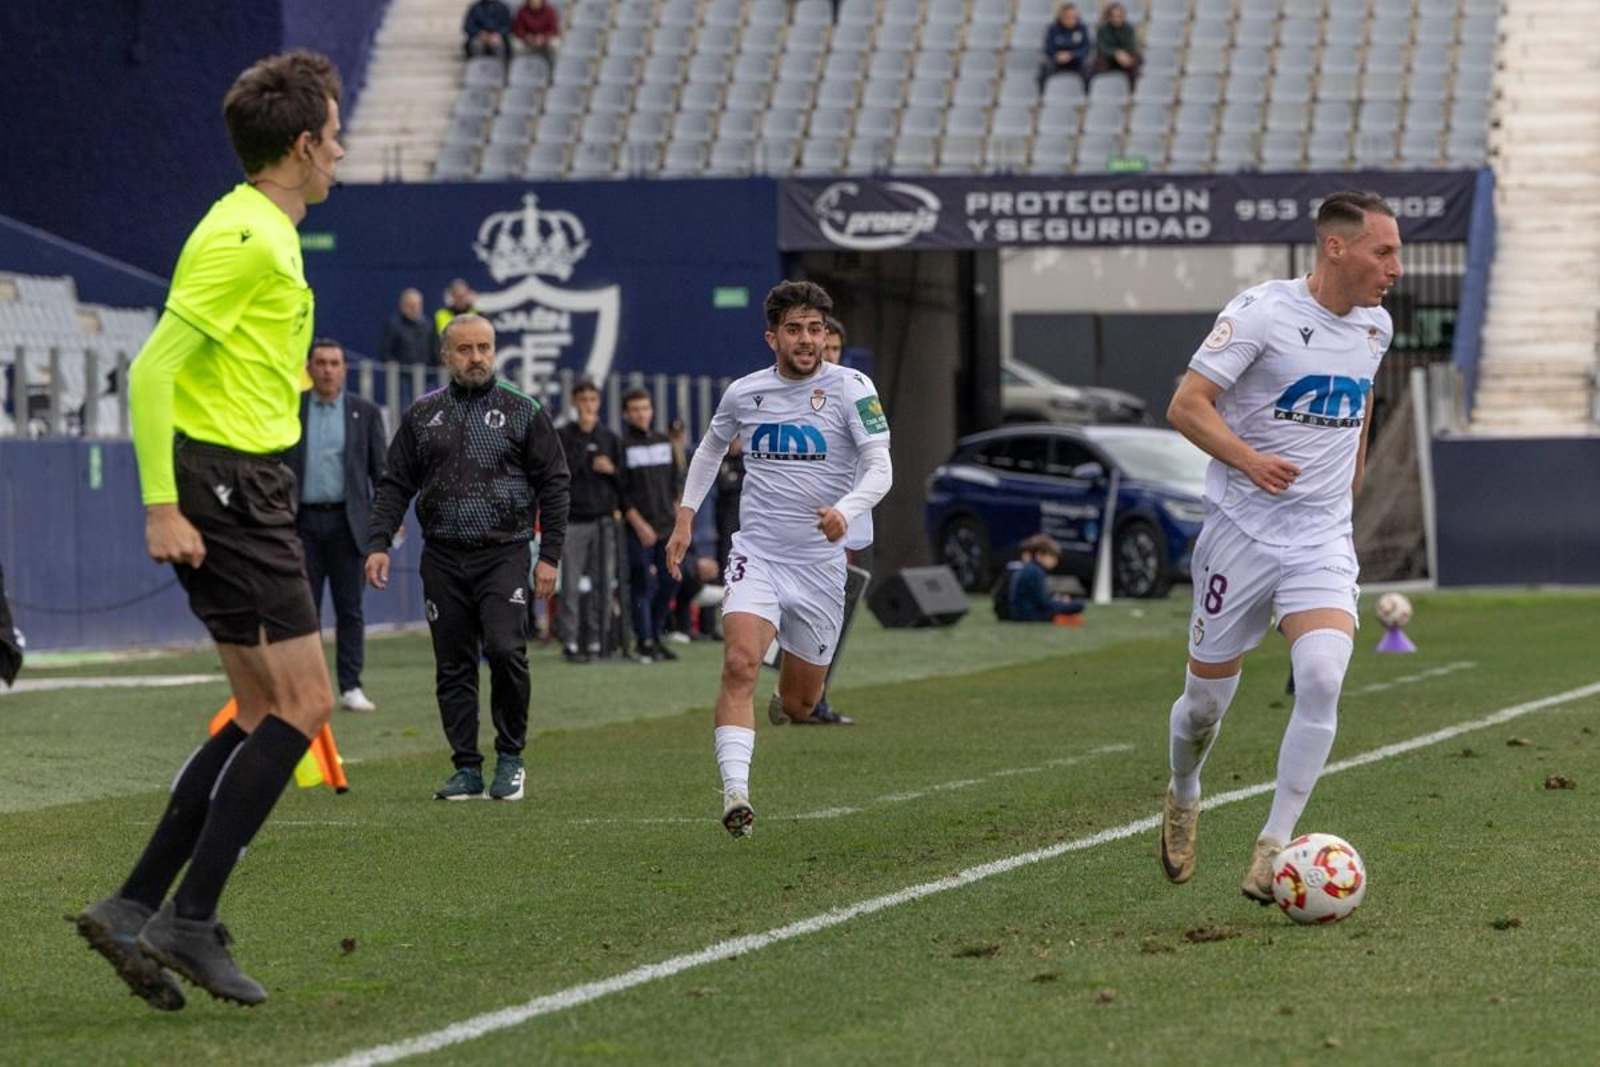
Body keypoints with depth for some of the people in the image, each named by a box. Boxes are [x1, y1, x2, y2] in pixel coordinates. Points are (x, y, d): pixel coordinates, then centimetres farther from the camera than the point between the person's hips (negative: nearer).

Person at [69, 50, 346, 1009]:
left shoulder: (266, 233, 16)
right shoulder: (246, 240, -16)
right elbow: (151, 370, -21)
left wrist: (299, 372, 16)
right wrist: (162, 506, -22)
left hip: (247, 487, 10)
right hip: (226, 486, -10)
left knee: (266, 713, 10)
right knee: (303, 704, -10)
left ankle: (137, 908, 9)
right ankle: (191, 921, -9)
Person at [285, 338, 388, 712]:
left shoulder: (365, 412, 7)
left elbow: (381, 467, 6)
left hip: (346, 522, 0)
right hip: (303, 522, 0)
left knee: (350, 608, 0)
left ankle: (350, 688, 2)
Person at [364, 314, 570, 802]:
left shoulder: (522, 411, 4)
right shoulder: (422, 415, 11)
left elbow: (553, 484, 5)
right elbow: (395, 484, 13)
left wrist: (550, 555, -1)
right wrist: (378, 544, 1)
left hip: (504, 555, -3)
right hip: (443, 559, 3)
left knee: (506, 651, -17)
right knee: (453, 668, 3)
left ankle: (510, 758, -1)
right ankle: (467, 769, 10)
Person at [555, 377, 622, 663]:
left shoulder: (609, 438, 14)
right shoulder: (563, 437, 3)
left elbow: (623, 476, 15)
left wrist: (611, 470, -5)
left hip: (603, 519, 3)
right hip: (573, 519, -3)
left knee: (603, 584, 3)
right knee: (571, 585, -5)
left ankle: (596, 640, 9)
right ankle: (570, 642, -4)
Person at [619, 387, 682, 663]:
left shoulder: (664, 442, 14)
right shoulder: (622, 445, -4)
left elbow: (677, 479, 19)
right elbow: (620, 491, -8)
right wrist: (638, 523, -14)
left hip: (668, 526, 6)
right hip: (639, 528, -6)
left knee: (670, 581, 6)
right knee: (643, 584, -6)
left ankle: (654, 635, 20)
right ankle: (644, 641, 1)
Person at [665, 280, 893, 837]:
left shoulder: (850, 388, -6)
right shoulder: (743, 393, 3)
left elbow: (880, 468, -14)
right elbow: (710, 448, 23)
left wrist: (846, 509, -34)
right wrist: (685, 516, 15)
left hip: (820, 561, 0)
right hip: (756, 554, 0)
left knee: (799, 703, 10)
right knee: (740, 665, -25)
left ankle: (786, 696, 50)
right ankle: (735, 794, -30)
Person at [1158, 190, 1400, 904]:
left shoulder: (1375, 326, 6)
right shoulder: (1261, 312, -13)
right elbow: (1186, 406, -15)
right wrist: (1249, 459, -29)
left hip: (1323, 537, 3)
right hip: (1242, 528, -3)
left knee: (1323, 678, -21)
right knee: (1206, 699, 7)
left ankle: (1274, 847, -15)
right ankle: (1183, 796, 40)